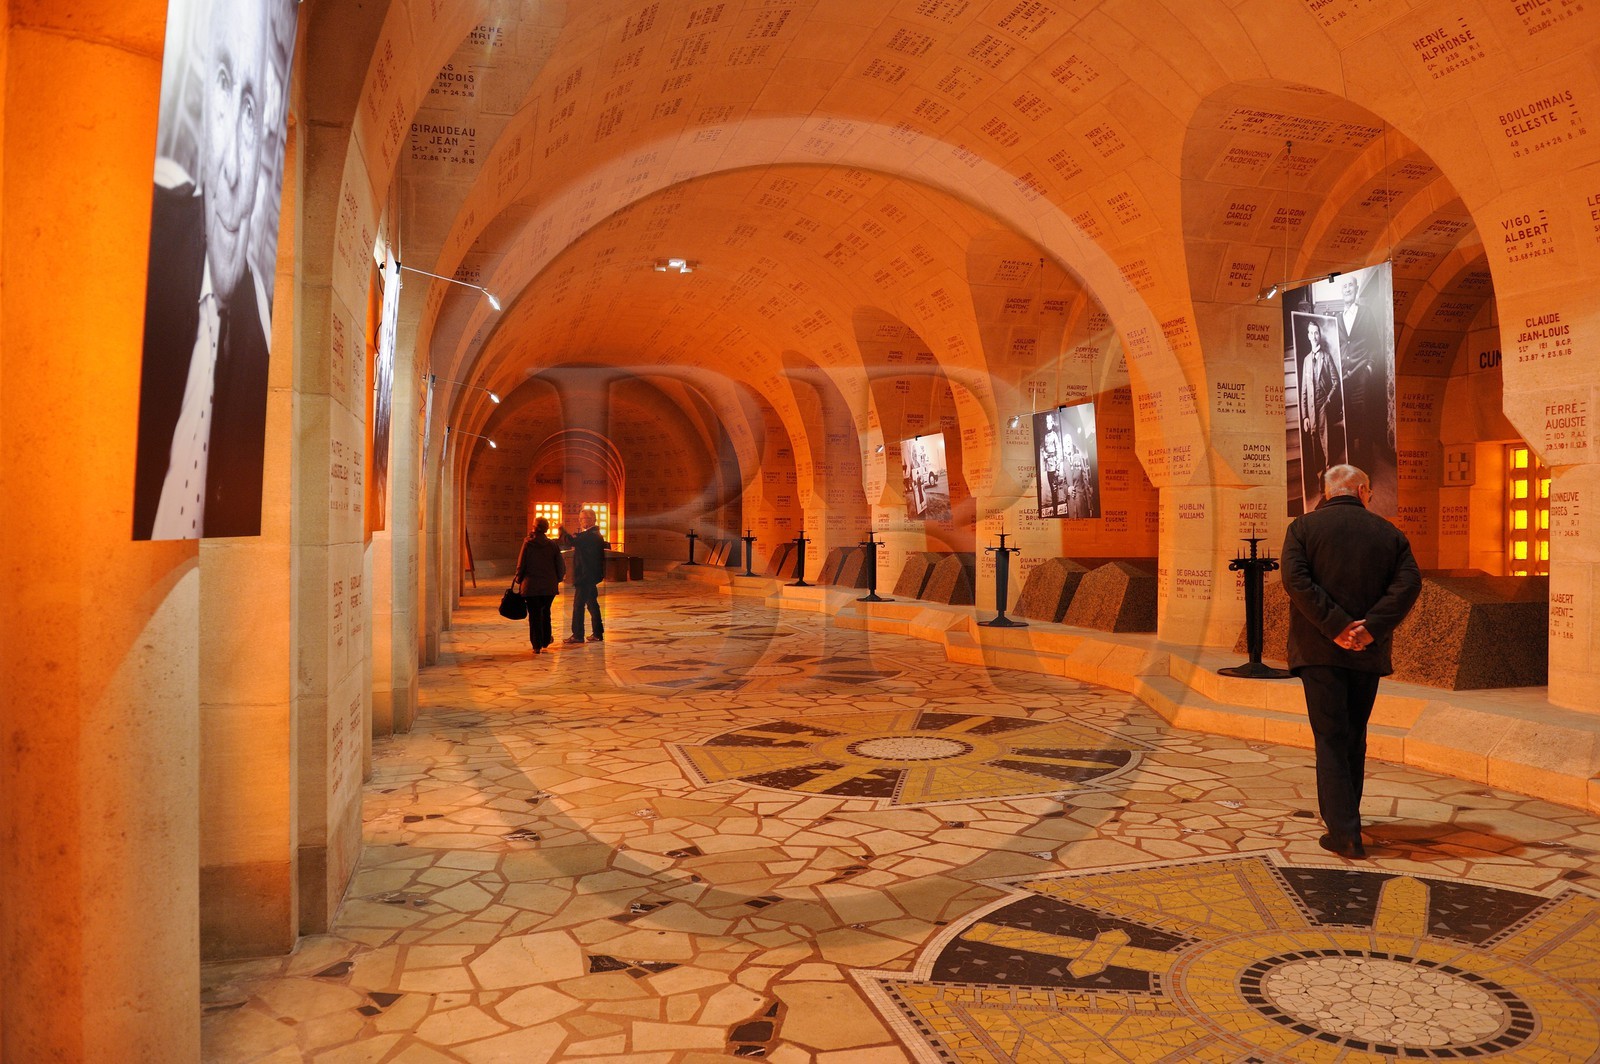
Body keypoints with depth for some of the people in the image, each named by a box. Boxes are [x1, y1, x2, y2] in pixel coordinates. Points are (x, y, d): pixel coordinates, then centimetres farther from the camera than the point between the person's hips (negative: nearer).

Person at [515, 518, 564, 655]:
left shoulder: (528, 543, -8)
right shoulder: (552, 544, -2)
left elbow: (521, 564, -6)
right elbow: (561, 565, 0)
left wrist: (519, 580, 9)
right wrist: (558, 579, 16)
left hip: (531, 586, -2)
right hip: (549, 586, 2)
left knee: (534, 615, 4)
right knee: (545, 613, 20)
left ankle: (537, 645, 3)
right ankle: (546, 640, 27)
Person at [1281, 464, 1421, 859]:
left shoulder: (1303, 527, 0)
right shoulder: (1388, 533, 7)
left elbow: (1295, 579, -15)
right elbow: (1409, 582, -5)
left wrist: (1335, 626, -15)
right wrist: (1371, 628, -12)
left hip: (1319, 649, -3)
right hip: (1368, 653, 3)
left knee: (1331, 738, 0)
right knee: (1354, 737, 17)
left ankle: (1344, 831, -5)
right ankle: (1342, 816, 29)